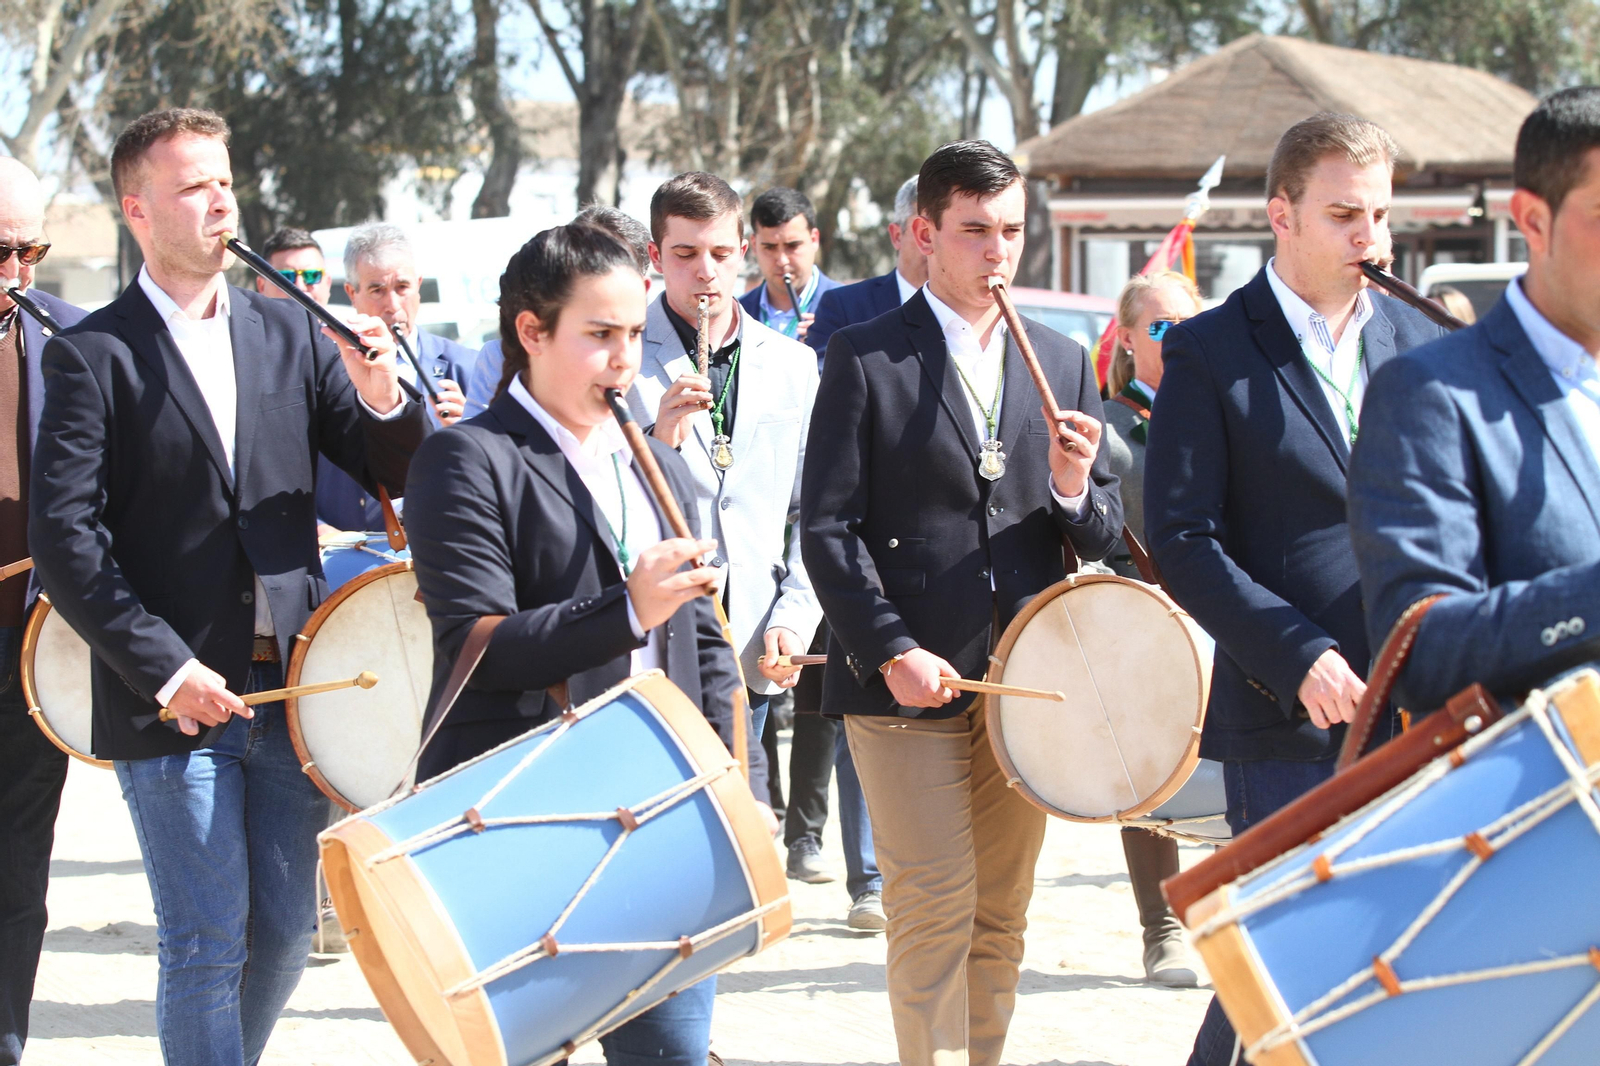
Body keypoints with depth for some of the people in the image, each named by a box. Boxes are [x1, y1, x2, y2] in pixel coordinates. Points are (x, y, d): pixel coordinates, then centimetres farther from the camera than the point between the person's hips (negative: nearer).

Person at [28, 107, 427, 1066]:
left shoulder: (288, 332, 10)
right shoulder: (92, 356, -4)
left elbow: (396, 474, 9)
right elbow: (64, 539, -11)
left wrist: (383, 399, -13)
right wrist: (163, 669, -17)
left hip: (291, 682, 5)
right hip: (171, 699, -4)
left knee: (286, 931, 10)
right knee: (208, 941, -3)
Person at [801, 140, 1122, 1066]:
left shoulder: (1065, 363, 12)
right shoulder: (865, 358, -1)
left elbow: (1102, 536, 12)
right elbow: (828, 529, -5)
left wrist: (1074, 490, -10)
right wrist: (891, 650, -14)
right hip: (910, 679, -4)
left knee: (1002, 916, 10)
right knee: (936, 907, -7)